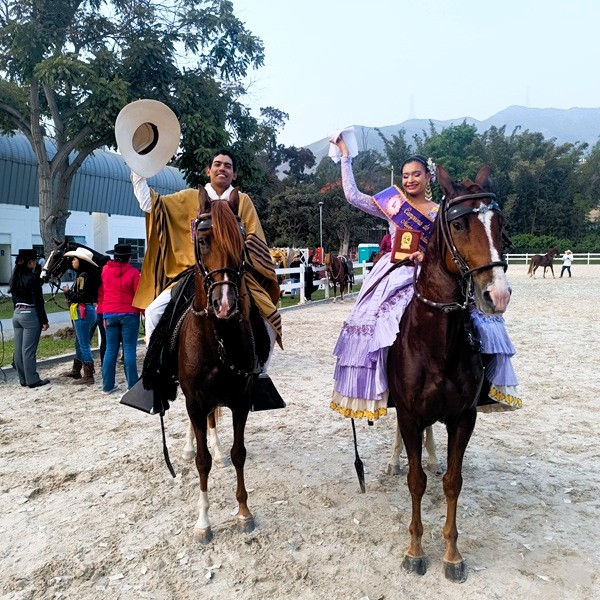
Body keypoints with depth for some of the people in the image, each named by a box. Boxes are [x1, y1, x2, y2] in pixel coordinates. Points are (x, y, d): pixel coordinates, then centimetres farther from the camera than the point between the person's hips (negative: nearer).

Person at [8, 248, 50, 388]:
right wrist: (44, 321, -11)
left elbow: (14, 298, 15)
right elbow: (38, 301, -15)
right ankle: (32, 380, 2)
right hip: (30, 315, -8)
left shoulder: (14, 278, 10)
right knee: (28, 350, -4)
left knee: (19, 349, 10)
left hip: (17, 314, 8)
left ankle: (23, 379, 18)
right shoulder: (32, 277, -13)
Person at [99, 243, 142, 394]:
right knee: (129, 350, 0)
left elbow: (101, 293, 11)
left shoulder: (105, 270, 6)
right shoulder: (133, 273, -9)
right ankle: (132, 385, 5)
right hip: (129, 314, -4)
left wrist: (103, 314, 17)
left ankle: (107, 386, 14)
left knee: (111, 349, 10)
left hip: (110, 314, 4)